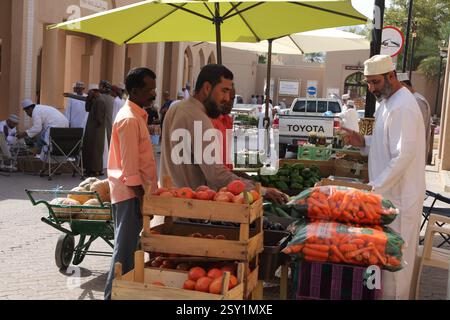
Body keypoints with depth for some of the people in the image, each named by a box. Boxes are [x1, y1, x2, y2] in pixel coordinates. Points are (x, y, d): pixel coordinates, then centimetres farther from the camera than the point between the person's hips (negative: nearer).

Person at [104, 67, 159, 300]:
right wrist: (141, 195, -19)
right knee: (126, 247, -5)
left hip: (133, 191, 10)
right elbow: (130, 165, -20)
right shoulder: (129, 119, -16)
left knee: (126, 245, 16)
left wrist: (146, 191, 20)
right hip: (130, 193, -10)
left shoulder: (136, 115, 15)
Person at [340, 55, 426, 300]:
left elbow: (403, 156, -27)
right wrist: (364, 141, 3)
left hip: (399, 197, -10)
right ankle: (386, 292, 29)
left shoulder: (402, 108, -22)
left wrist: (373, 188, -25)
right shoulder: (387, 101, 11)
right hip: (387, 192, 10)